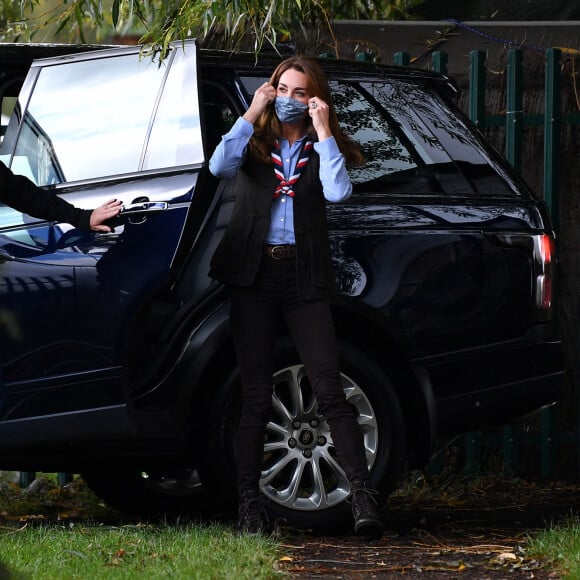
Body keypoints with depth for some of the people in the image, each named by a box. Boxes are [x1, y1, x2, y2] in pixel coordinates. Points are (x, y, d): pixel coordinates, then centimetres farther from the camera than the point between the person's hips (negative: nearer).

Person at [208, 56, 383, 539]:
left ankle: (363, 499, -14)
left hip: (305, 280, -1)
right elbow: (220, 166, -10)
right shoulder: (254, 143, 11)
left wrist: (323, 132, -7)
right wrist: (252, 114, -7)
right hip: (255, 275, 1)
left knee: (330, 390, -10)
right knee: (256, 395, 1)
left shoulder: (321, 149, 10)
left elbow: (338, 191, -10)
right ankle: (250, 505, 6)